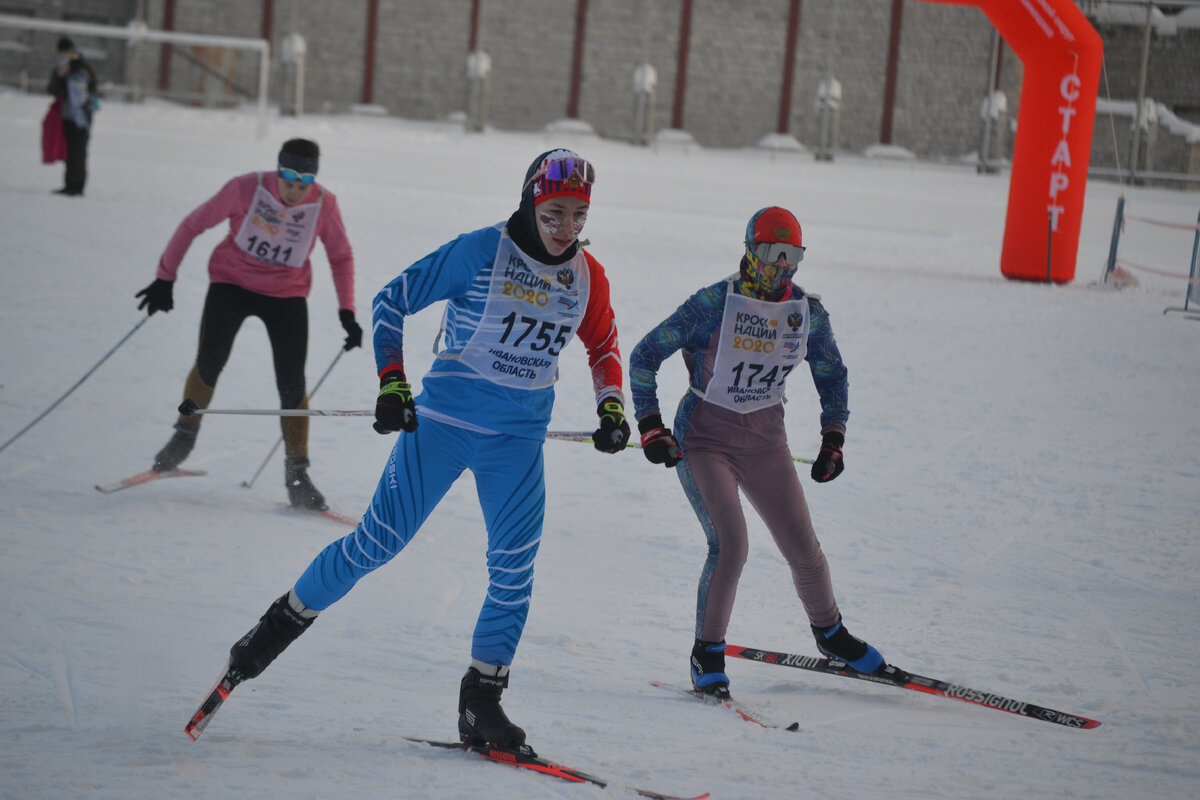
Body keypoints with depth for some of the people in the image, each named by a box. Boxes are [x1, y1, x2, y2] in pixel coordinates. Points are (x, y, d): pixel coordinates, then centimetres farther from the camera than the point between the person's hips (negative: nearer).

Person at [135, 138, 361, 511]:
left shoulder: (324, 205, -14)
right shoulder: (246, 189, -19)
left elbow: (341, 256, 3)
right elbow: (194, 225, -8)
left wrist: (347, 312, -4)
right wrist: (165, 278, -7)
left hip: (287, 294, 1)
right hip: (232, 282, -1)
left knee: (292, 384, -9)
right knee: (210, 362, -16)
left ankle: (297, 473, 4)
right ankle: (185, 433, 12)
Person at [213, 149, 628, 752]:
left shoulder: (586, 276, 2)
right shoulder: (480, 251, -11)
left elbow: (604, 346, 20)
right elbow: (392, 302, -6)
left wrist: (611, 409, 4)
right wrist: (392, 383, -14)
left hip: (518, 440, 4)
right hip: (444, 422, -4)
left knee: (514, 568, -5)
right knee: (379, 541, -4)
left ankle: (481, 701, 6)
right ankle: (282, 623, 16)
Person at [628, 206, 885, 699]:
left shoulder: (809, 312, -4)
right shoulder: (715, 303, -17)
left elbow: (832, 375, 13)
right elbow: (644, 358, -11)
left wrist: (833, 441, 5)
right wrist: (650, 428, -15)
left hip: (765, 442, 4)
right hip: (704, 437, -4)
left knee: (802, 547, 4)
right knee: (730, 544, -20)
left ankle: (829, 632, 32)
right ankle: (707, 654, -3)